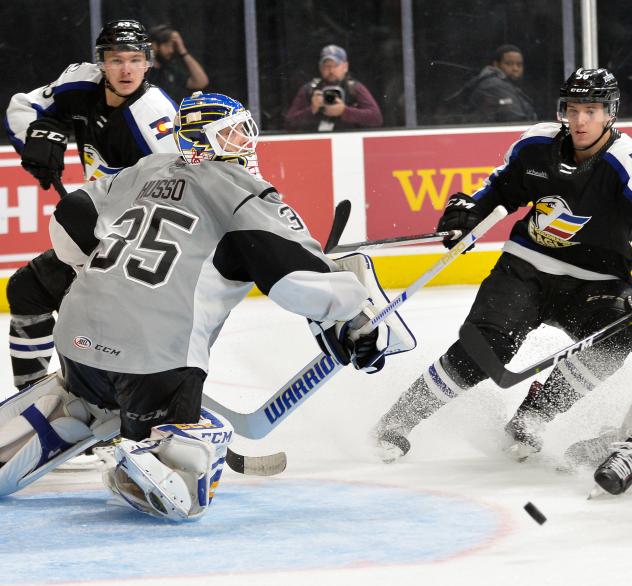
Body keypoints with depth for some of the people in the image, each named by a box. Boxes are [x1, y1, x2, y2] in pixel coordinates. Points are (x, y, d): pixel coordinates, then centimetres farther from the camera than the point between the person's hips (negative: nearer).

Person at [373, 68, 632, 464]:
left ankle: (532, 415, -15)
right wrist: (471, 210, -1)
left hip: (593, 284, -2)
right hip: (526, 268, 2)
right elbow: (504, 187, 17)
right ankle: (400, 418, -2)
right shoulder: (537, 145, -4)